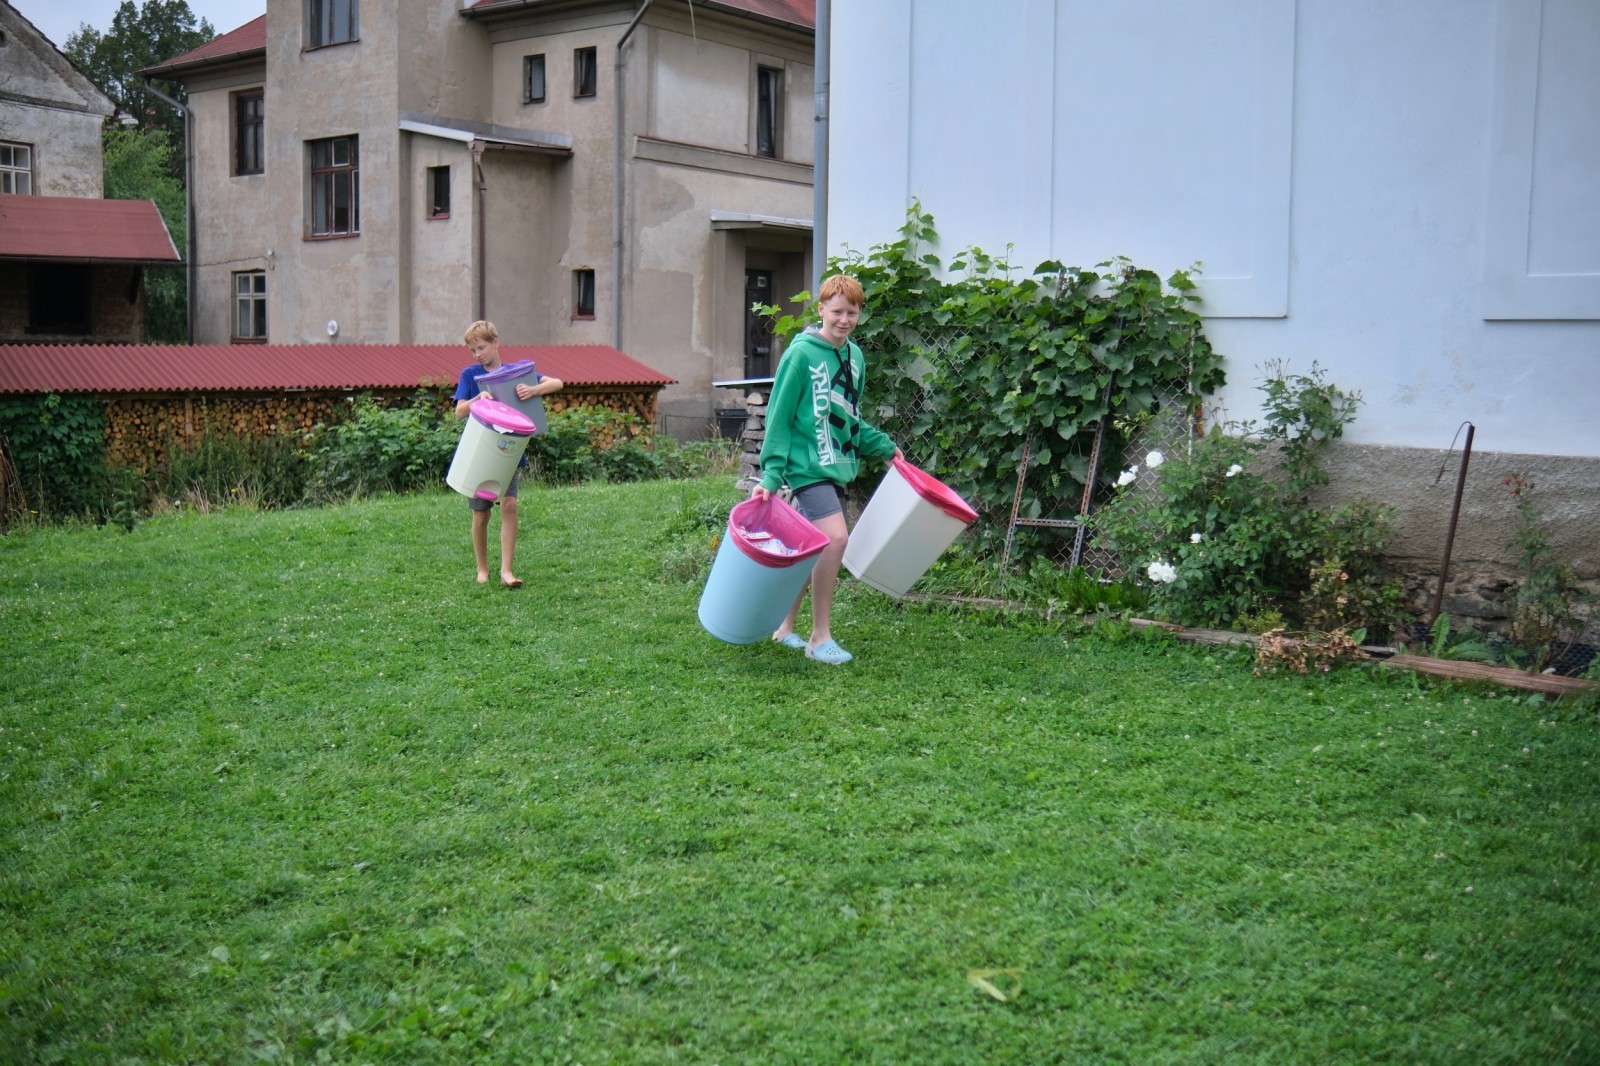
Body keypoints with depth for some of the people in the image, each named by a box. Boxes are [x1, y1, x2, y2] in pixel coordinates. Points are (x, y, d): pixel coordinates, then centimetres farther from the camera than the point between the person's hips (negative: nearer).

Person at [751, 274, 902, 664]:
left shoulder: (855, 355, 10)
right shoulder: (801, 353, -11)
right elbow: (779, 417, -9)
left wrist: (884, 446, 12)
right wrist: (771, 475, -14)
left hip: (837, 467, 7)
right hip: (807, 465, -7)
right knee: (835, 538, -19)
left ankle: (785, 627, 28)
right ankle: (820, 637, -7)